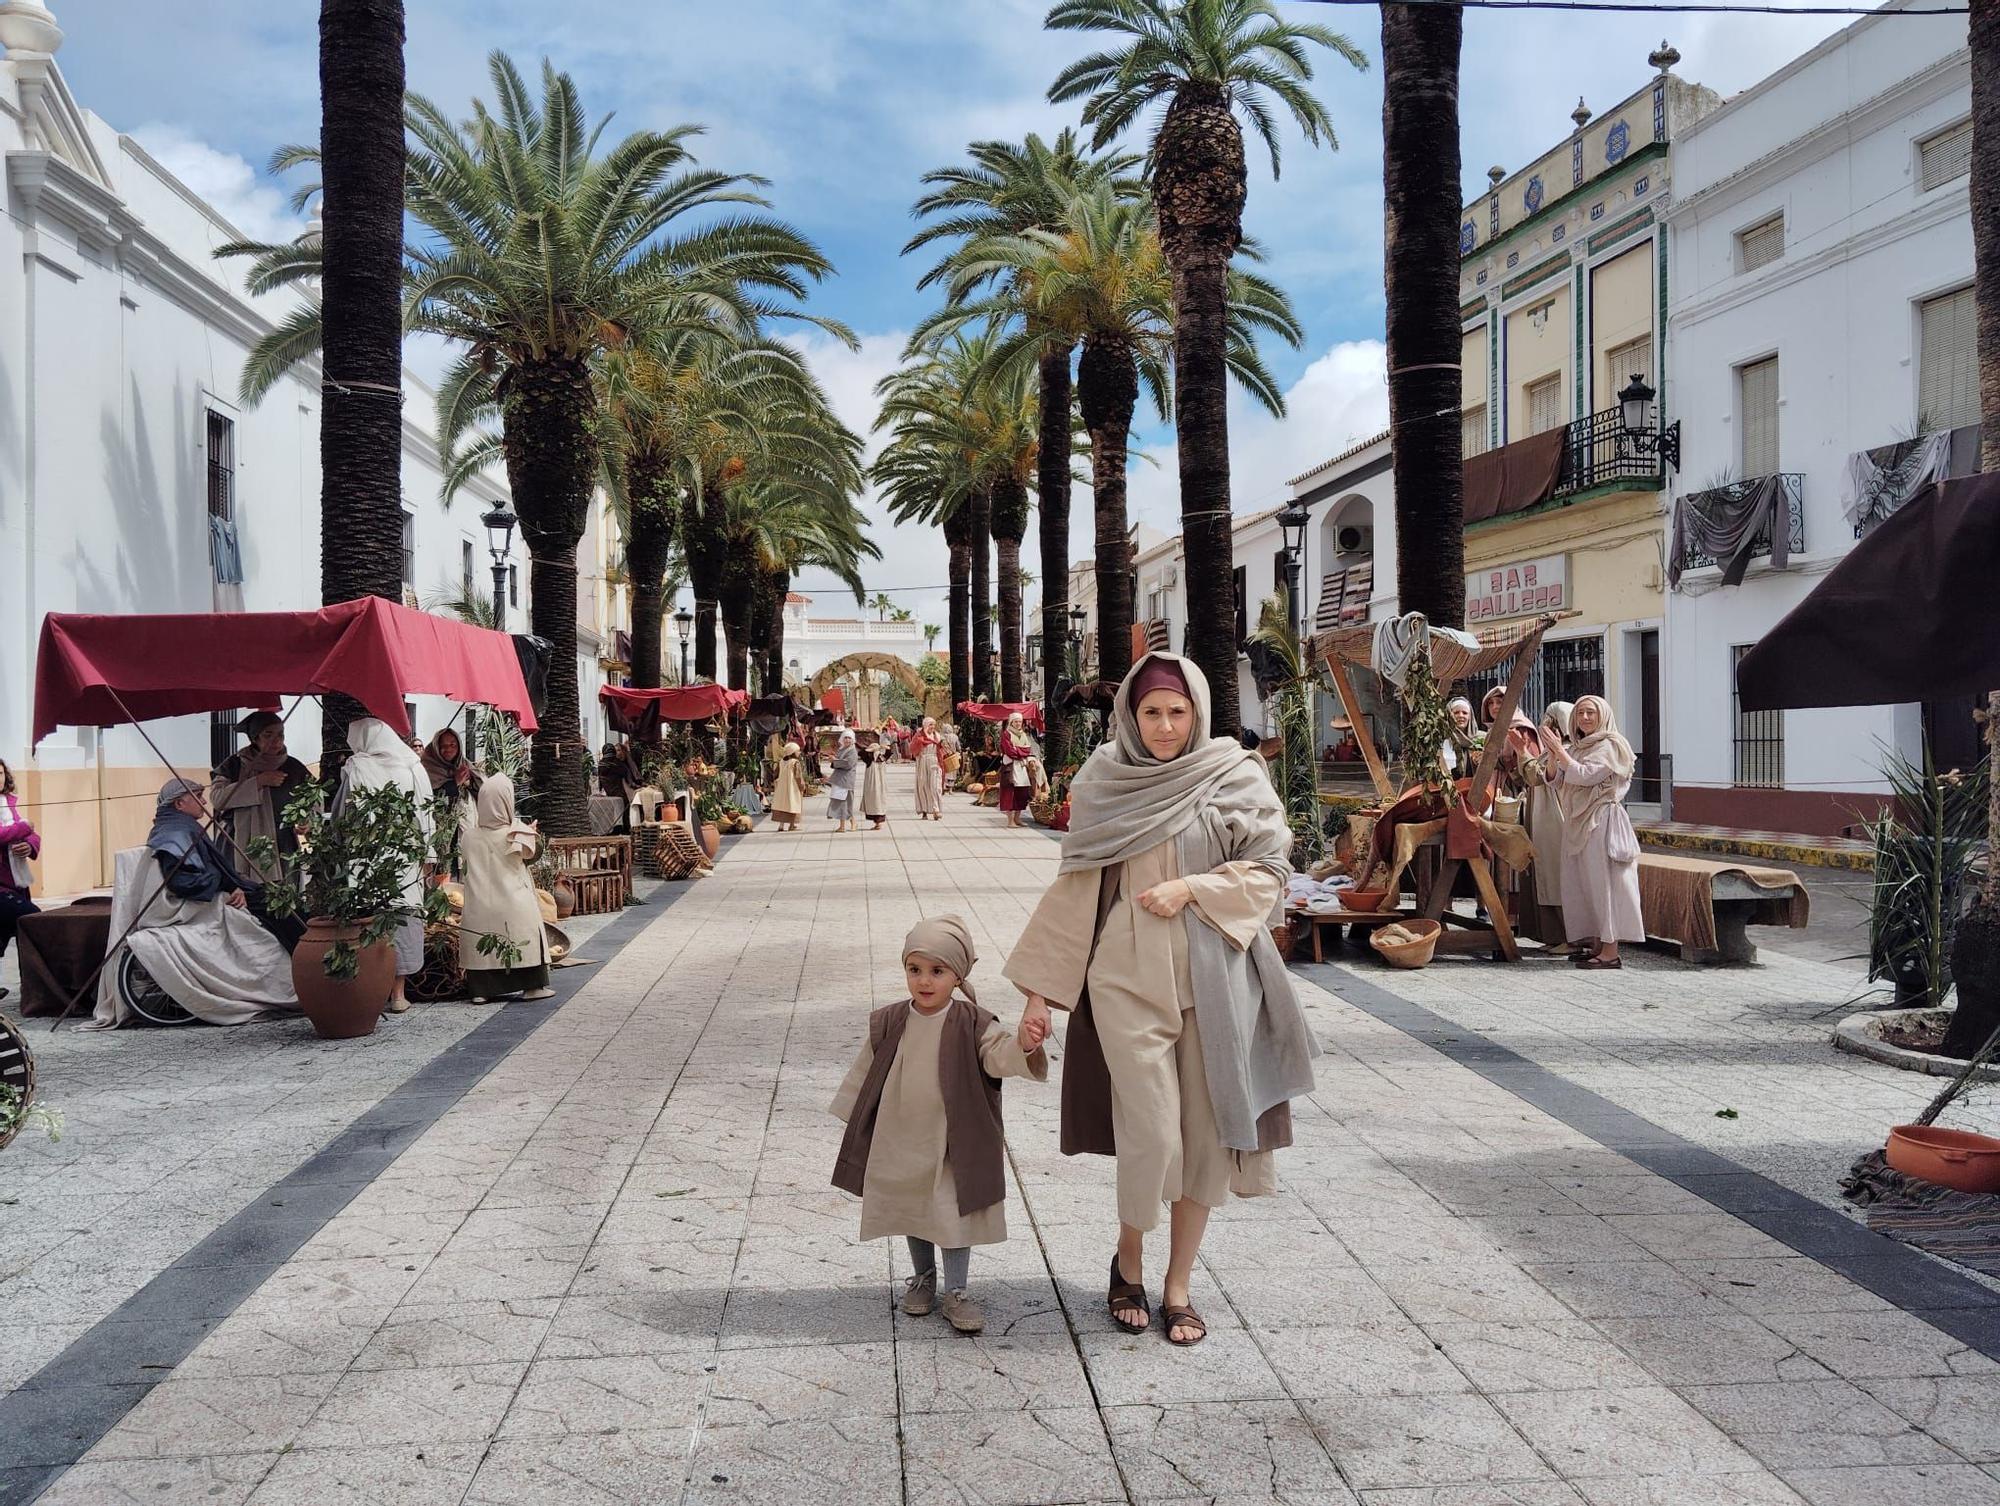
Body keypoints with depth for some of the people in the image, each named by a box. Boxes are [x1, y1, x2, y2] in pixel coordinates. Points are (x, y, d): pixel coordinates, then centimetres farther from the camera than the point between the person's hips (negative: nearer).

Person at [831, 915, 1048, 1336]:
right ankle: (922, 1279, 37)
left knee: (953, 1217, 2)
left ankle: (956, 1292, 18)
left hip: (952, 1146, -3)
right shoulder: (889, 1024, -5)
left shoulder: (972, 1025, -12)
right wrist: (855, 1124, 9)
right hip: (900, 1145, 3)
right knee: (911, 1212, 17)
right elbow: (865, 1075, 6)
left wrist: (1023, 1045, -50)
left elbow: (999, 1056, -28)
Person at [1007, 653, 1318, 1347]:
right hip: (1129, 978, -1)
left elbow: (1269, 869, -1)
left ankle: (1178, 1286, 23)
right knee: (1152, 1134, -7)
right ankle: (1128, 1261, 22)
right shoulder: (1104, 785, 3)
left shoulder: (1233, 777, 1)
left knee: (1205, 1135, 5)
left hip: (1213, 978, 1)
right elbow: (1076, 888, 6)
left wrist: (1191, 887, -14)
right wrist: (1042, 987, 5)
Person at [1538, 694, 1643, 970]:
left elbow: (1584, 775, -18)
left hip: (1602, 821, -8)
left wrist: (1559, 750, -15)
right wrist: (1551, 755, -5)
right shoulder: (1576, 748, 16)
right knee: (1584, 885, 9)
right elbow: (1556, 780, 12)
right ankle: (1597, 944, 16)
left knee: (1603, 883, -8)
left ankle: (1610, 952, -6)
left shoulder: (1609, 746, -7)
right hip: (1578, 823, 8)